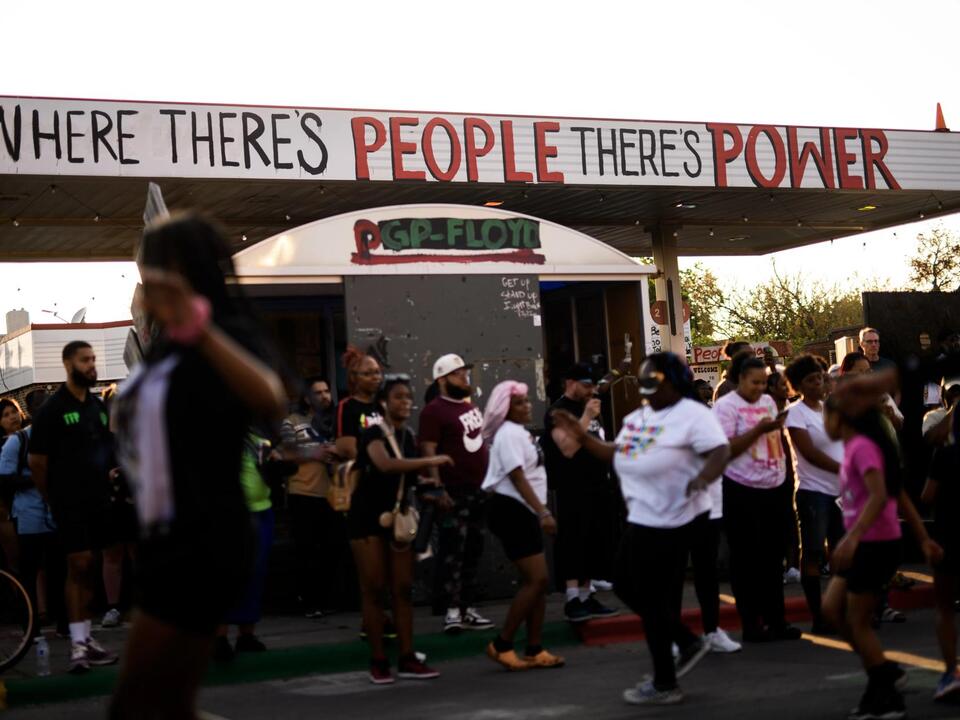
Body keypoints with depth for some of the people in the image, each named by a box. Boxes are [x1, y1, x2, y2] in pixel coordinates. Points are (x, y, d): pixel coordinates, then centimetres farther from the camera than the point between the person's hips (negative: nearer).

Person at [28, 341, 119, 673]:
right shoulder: (52, 409, -7)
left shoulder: (99, 406, 12)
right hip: (70, 503, -5)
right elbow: (37, 462, -6)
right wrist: (54, 499, -2)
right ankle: (78, 644, -2)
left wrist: (112, 472, 5)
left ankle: (86, 638, 15)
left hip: (99, 500, 5)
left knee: (88, 568, 9)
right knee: (78, 567, -7)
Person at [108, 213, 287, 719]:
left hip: (201, 547, -9)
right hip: (170, 542, 9)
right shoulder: (165, 346, 11)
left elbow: (270, 404, -38)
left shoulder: (230, 336, -15)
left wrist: (201, 330, -47)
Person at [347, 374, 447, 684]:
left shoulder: (408, 435, 9)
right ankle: (378, 661, 1)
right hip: (368, 518, -6)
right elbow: (385, 464, -33)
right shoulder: (373, 434, -13)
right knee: (374, 589, -4)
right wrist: (430, 460, -32)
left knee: (403, 589, 3)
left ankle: (407, 659, 5)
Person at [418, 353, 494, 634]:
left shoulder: (472, 406, 16)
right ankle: (452, 610, -8)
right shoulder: (434, 410, -9)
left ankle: (468, 607, 15)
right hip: (453, 491, -8)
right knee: (452, 550, -9)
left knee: (473, 550, 9)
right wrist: (438, 489, -23)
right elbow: (428, 452, -15)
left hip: (478, 489, 8)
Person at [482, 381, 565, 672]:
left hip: (524, 512, 10)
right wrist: (543, 513, -23)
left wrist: (541, 512, 21)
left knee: (537, 581, 7)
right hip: (510, 511, -10)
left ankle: (534, 650, 11)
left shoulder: (520, 432, 17)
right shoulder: (509, 434, -14)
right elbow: (517, 478, -20)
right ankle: (501, 644, -5)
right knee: (536, 580, -12)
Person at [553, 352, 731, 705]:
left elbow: (721, 452, -24)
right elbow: (617, 454, 21)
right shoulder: (637, 417, 13)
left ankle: (664, 685, 16)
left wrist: (702, 479, -43)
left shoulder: (692, 414, -14)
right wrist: (582, 437, 11)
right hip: (643, 518, 10)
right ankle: (688, 642, 27)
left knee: (653, 598, 0)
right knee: (626, 585, 17)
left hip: (673, 521, -10)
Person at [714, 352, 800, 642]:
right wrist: (758, 429, -20)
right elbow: (725, 450, -16)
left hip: (772, 488, 7)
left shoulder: (768, 402, 12)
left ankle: (776, 620, 18)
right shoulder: (726, 405, -8)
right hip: (741, 491, -6)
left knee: (773, 557, 11)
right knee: (746, 559, 1)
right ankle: (751, 624, 8)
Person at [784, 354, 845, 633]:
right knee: (813, 553, -3)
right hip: (814, 492, -6)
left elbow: (847, 442, 13)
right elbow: (810, 453, -13)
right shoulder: (795, 413, -6)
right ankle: (818, 617, 0)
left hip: (842, 490, 6)